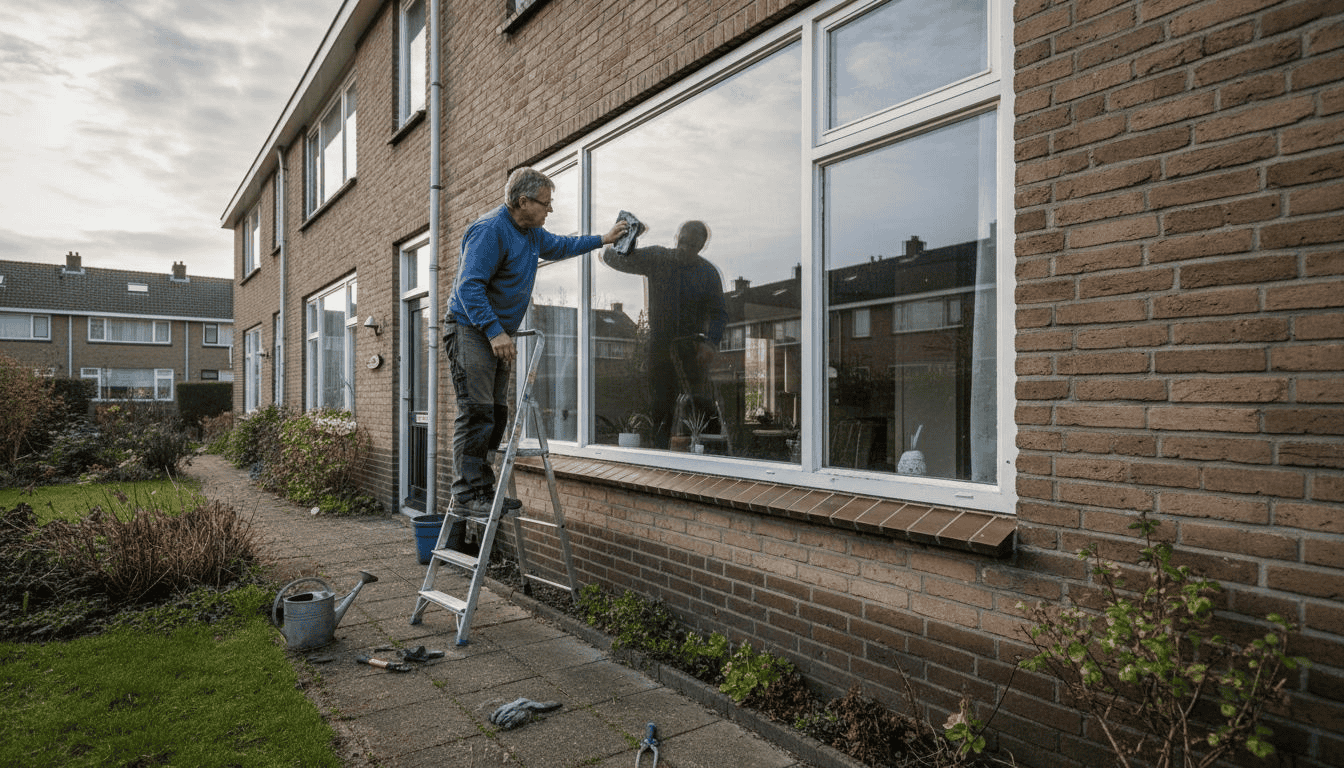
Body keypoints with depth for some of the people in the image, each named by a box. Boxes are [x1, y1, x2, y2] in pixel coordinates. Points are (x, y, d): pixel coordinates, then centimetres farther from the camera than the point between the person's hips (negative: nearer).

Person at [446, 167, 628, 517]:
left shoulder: (531, 233, 14)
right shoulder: (490, 231, -17)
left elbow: (558, 246, 35)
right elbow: (469, 286, -23)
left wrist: (602, 240, 34)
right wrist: (494, 331, -30)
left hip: (498, 335, 10)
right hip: (470, 330, -10)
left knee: (496, 414, 8)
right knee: (476, 412, -14)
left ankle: (484, 490, 14)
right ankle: (467, 495, -10)